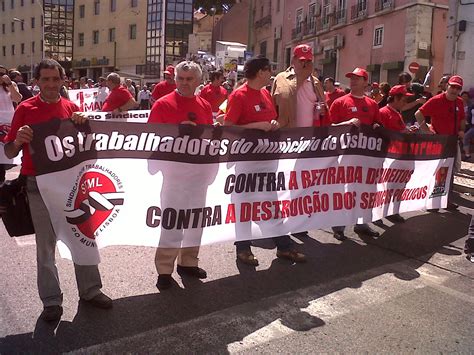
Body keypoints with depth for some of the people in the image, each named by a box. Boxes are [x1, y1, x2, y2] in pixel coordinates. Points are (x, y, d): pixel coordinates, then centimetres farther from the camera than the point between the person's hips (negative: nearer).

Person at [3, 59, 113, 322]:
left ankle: (90, 290, 24)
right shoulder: (25, 109, -2)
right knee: (46, 245, 6)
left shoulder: (72, 108, 5)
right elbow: (10, 153, -1)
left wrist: (83, 125, -9)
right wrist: (18, 141, -23)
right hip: (40, 185, -3)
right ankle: (52, 300, 17)